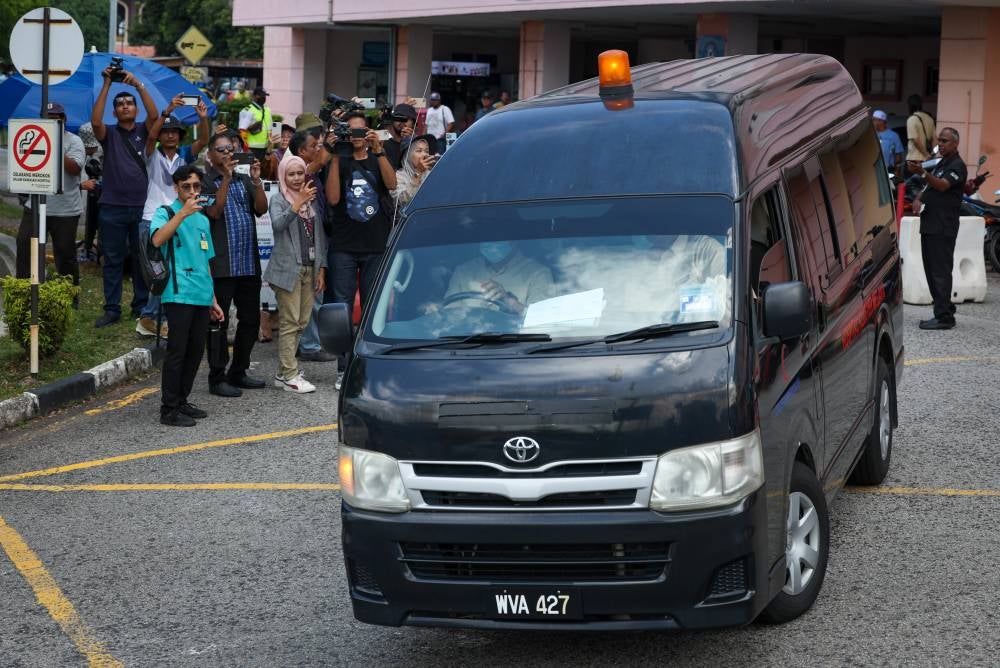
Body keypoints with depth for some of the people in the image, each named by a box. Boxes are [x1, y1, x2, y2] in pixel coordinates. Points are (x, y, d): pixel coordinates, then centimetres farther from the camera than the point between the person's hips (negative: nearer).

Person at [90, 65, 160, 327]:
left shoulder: (143, 131, 7)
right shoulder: (109, 133, 4)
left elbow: (154, 115, -13)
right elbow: (95, 121, -17)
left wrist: (139, 85, -19)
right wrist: (106, 85, -19)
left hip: (141, 206, 1)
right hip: (113, 207, -1)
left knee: (142, 259, 7)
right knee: (113, 259, 3)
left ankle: (141, 306, 15)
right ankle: (112, 309, 6)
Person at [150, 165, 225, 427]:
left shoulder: (202, 219, 20)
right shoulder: (165, 212, -1)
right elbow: (157, 240, -23)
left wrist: (213, 299, 23)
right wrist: (183, 213, -26)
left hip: (201, 296, 7)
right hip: (179, 294, -7)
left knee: (195, 351, 9)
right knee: (177, 351, -8)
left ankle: (181, 401, 20)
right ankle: (169, 409, -4)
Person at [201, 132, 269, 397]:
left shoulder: (244, 180, 14)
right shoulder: (206, 181, -1)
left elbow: (261, 209, 2)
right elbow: (214, 211, -16)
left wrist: (256, 179, -10)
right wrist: (226, 178, -19)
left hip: (249, 263, 6)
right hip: (221, 263, -6)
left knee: (251, 319, 11)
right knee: (219, 322, -2)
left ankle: (238, 372, 22)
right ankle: (217, 378, 2)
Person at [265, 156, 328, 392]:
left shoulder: (313, 200, 14)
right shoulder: (278, 200, -1)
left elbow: (320, 237, 16)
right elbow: (278, 224, -22)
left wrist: (321, 270, 10)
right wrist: (298, 203, -30)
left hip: (310, 269, 6)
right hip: (288, 268, -6)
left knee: (302, 322, 6)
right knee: (290, 322, -6)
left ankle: (283, 373, 13)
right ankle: (290, 375, -4)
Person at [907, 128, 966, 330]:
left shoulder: (957, 165, -8)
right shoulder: (941, 164, 22)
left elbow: (942, 185, -24)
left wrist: (923, 172, -37)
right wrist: (921, 197, 14)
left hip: (943, 228, -10)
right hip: (930, 226, 10)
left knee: (940, 272, -11)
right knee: (932, 271, 12)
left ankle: (944, 317, -10)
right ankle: (945, 310, 20)